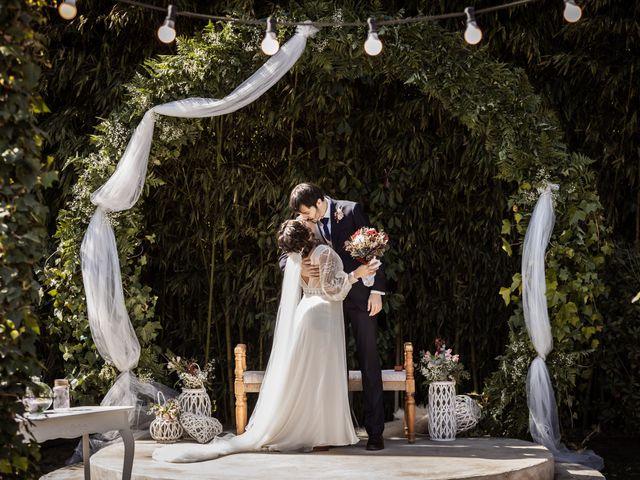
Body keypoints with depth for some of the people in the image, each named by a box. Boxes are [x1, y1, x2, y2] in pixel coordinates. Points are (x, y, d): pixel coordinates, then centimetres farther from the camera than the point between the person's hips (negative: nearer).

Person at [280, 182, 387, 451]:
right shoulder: (304, 223, 2)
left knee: (369, 362, -2)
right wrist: (298, 267, -20)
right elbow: (284, 258, 3)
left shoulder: (351, 210, -6)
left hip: (360, 297, -3)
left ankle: (375, 431, 0)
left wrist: (377, 291, -10)